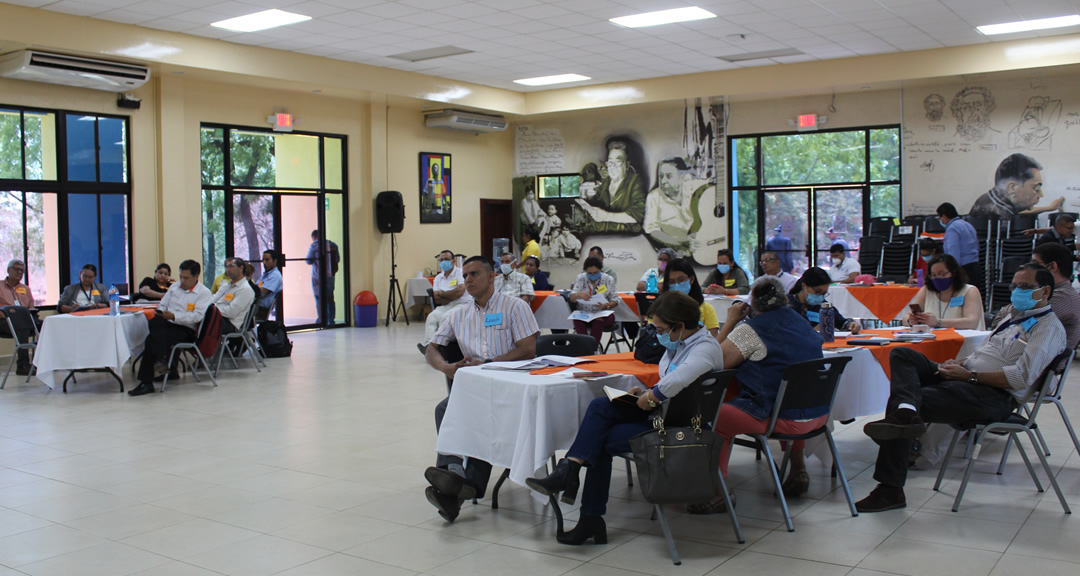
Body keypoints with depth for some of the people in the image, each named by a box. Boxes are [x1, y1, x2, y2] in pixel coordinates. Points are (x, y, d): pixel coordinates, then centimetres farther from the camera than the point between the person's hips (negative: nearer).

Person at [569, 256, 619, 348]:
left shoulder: (608, 280, 4)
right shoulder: (581, 279, 6)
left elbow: (615, 301, 3)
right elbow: (571, 298, -4)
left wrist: (605, 305, -20)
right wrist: (579, 294, -29)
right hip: (584, 314, 1)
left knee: (598, 321, -36)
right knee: (578, 320, -34)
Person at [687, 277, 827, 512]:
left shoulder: (751, 330, -13)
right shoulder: (804, 325, 10)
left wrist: (730, 323, 0)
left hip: (782, 419, -8)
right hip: (818, 415, 8)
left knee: (714, 415, 0)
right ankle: (798, 470, 41)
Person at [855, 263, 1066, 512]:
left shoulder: (1050, 328, -2)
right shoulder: (1016, 318, 28)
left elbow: (1022, 377, -17)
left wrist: (969, 375, -17)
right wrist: (959, 363, 6)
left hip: (995, 395, -9)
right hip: (966, 376, 10)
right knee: (901, 354, -11)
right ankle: (906, 411, -38)